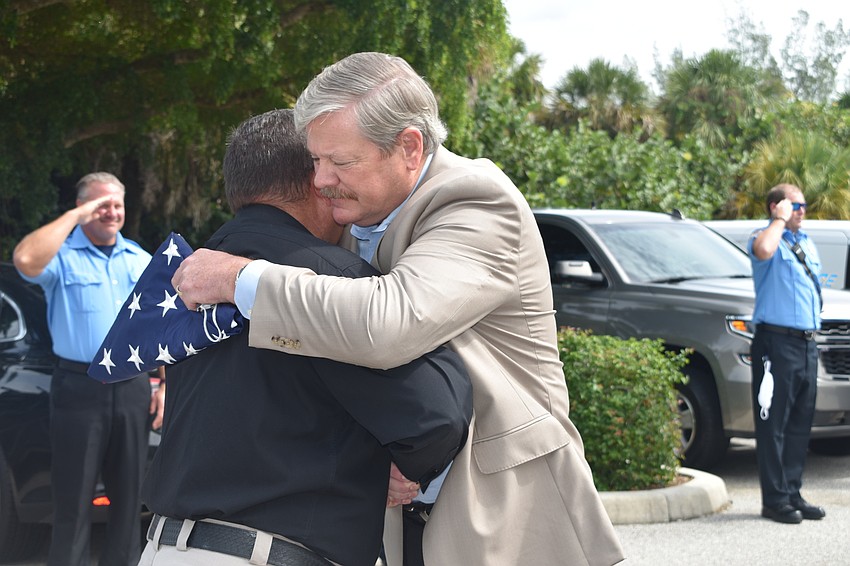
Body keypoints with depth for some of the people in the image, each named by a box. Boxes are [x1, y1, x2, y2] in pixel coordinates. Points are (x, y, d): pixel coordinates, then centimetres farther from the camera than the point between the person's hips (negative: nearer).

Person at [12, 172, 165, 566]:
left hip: (132, 388, 5)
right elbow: (26, 260, -28)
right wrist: (76, 217, -19)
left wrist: (164, 385, 7)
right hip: (79, 387, -4)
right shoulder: (62, 255, -3)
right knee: (73, 498, 0)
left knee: (129, 494, 11)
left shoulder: (141, 261, 12)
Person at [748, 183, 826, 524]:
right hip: (776, 342, -8)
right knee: (774, 423, -5)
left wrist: (814, 327, 19)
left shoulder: (806, 243, 20)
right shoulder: (766, 238, -5)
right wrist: (780, 220, -16)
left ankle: (793, 494, 16)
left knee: (800, 423, 10)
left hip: (807, 342, 8)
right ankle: (775, 499, -2)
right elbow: (763, 251, -32)